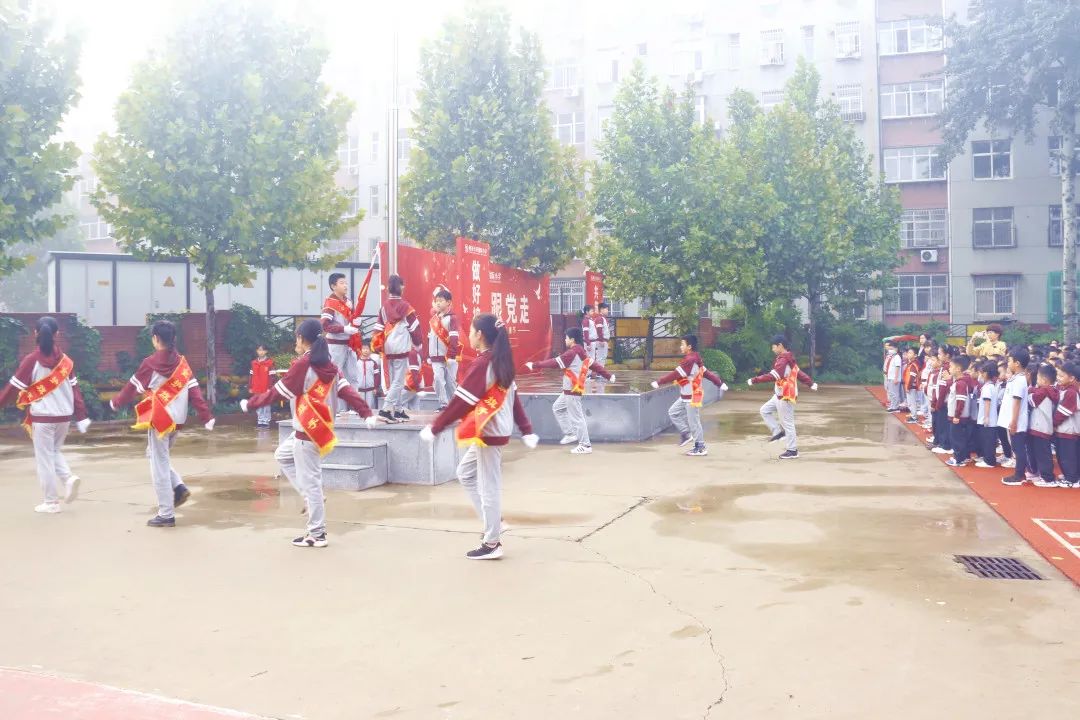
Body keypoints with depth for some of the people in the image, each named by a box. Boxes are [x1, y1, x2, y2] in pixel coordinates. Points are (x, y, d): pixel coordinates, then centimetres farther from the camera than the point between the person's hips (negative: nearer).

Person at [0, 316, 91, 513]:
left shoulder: (31, 361, -8)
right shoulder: (66, 361, 3)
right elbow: (75, 389, 4)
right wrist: (81, 417, 6)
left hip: (42, 417, -4)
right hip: (64, 416, 4)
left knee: (44, 458, 6)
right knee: (55, 451, 23)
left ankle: (51, 502, 9)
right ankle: (69, 478, -2)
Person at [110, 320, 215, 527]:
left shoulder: (150, 364, -10)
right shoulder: (182, 363, 4)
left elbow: (132, 387, 1)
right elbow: (194, 391, 0)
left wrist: (116, 402, 19)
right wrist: (206, 417, -3)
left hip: (159, 420, -6)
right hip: (177, 420, 6)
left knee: (159, 467, 2)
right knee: (158, 457, 26)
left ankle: (166, 515, 5)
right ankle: (179, 487, 8)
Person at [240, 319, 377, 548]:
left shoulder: (302, 365, -15)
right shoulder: (330, 366, 7)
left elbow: (277, 392, -10)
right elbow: (347, 391, 1)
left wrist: (250, 403, 2)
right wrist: (367, 414, -5)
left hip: (308, 433, -9)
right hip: (320, 429, 9)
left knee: (310, 481, -1)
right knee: (282, 455, 27)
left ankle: (317, 535, 6)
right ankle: (313, 498, 19)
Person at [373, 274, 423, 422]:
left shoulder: (384, 307, 5)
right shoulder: (405, 307, -8)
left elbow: (378, 329, 6)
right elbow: (414, 328, -3)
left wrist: (378, 347, 15)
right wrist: (418, 343, 13)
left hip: (388, 349, 6)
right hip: (401, 349, -5)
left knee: (393, 381, 12)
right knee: (398, 381, -4)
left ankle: (399, 410, 17)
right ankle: (386, 410, -13)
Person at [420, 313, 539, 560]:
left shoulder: (482, 364, -17)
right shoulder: (501, 362, 10)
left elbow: (461, 401, -18)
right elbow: (514, 397, 13)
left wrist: (434, 428, -12)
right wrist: (526, 430, 17)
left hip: (488, 432, -9)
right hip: (495, 430, 9)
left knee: (489, 486, -1)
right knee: (465, 473, 20)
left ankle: (492, 544, 8)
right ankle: (493, 523, 20)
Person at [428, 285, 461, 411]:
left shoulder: (452, 318, -7)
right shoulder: (434, 318, 13)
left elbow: (454, 339, -13)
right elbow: (430, 338, 18)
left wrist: (452, 356, -18)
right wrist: (429, 355, 17)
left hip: (449, 356, -5)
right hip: (436, 357, 5)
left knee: (450, 381, 3)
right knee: (438, 379, -9)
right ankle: (443, 404, -3)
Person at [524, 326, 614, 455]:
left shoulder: (571, 353, -19)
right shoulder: (581, 353, 10)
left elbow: (555, 362, -20)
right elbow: (594, 365, 15)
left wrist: (534, 365, -15)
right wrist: (608, 376, 22)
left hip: (572, 391, -10)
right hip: (570, 390, 10)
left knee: (577, 418, -4)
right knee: (557, 408, 21)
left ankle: (585, 445, 3)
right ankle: (570, 434, 22)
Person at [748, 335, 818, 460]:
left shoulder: (783, 360, -21)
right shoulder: (787, 359, 12)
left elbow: (773, 376, -30)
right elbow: (799, 373, 20)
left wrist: (754, 380, -27)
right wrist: (811, 383, 27)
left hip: (785, 397, -10)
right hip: (780, 395, 10)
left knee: (787, 423, -2)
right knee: (765, 410, 15)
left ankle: (792, 450, 6)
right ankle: (778, 431, 16)